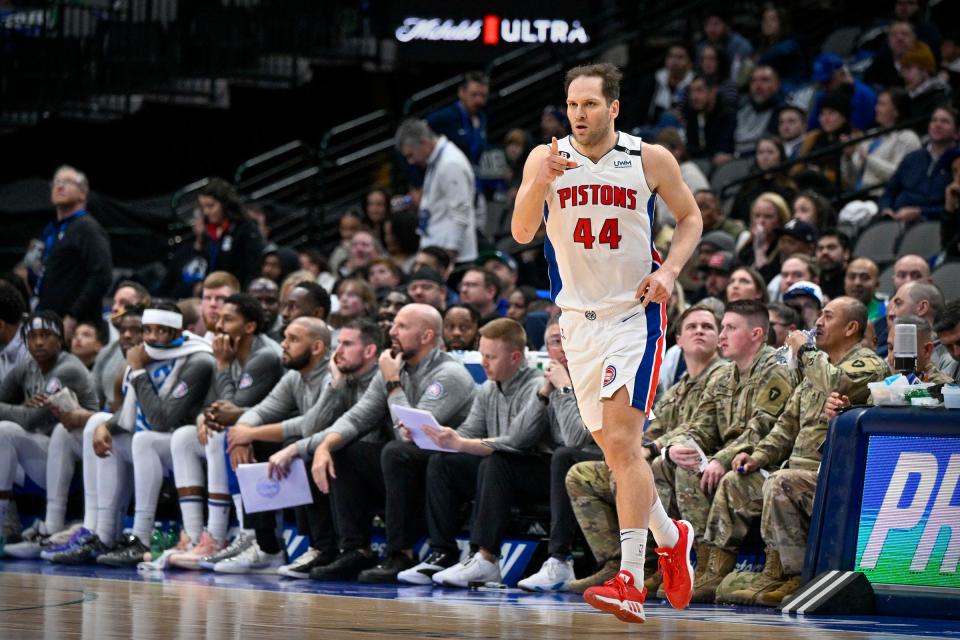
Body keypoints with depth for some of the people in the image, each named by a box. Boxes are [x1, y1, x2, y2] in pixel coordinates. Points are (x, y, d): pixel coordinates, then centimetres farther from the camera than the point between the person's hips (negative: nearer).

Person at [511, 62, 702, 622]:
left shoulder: (651, 160, -5)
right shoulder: (546, 159, -1)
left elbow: (691, 218, 9)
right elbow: (522, 233, -10)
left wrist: (670, 269, -9)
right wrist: (542, 181, -27)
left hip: (636, 314, -4)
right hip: (579, 318, 4)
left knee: (623, 441, -17)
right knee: (612, 447, 10)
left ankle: (630, 582, -19)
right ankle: (671, 538, 33)